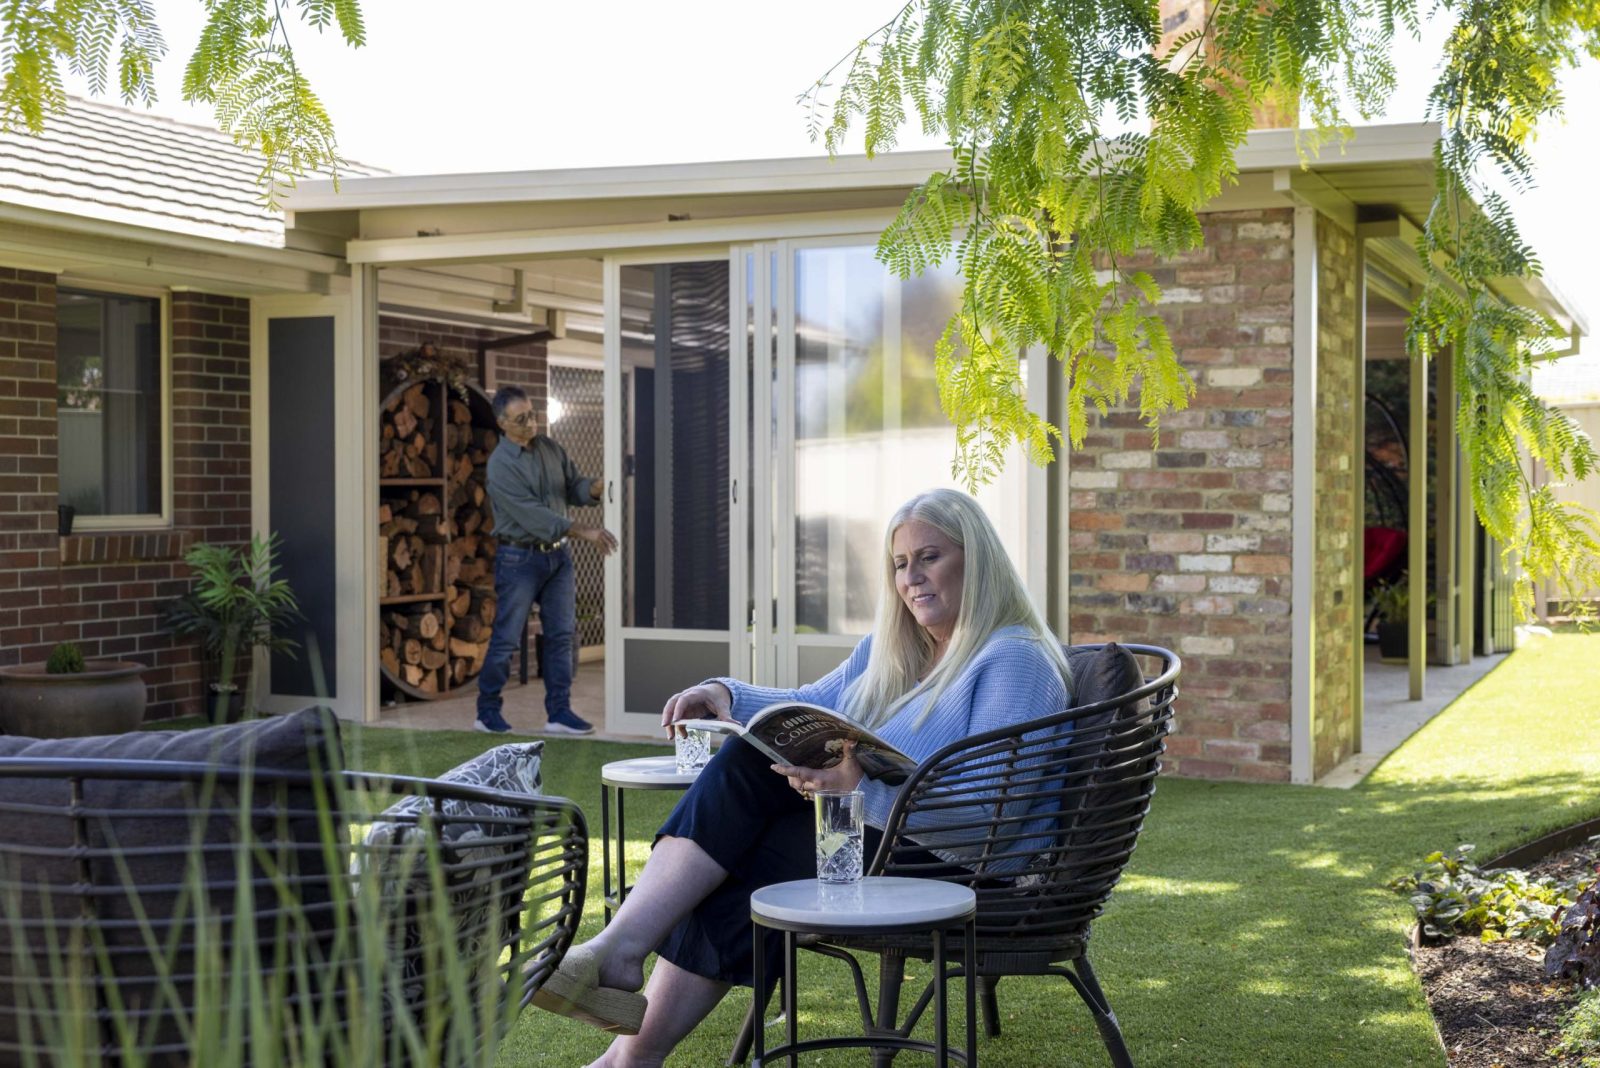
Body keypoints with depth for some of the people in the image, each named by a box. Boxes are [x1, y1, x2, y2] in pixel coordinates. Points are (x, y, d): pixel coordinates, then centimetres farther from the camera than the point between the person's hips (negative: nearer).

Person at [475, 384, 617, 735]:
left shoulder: (549, 447, 5)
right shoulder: (500, 465, -16)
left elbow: (573, 486, 9)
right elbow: (533, 515, -23)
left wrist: (596, 487, -15)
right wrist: (584, 532, -27)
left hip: (558, 554, 6)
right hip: (520, 558, -6)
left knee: (561, 634, 4)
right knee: (507, 638, 0)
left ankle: (559, 712, 8)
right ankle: (488, 711, 13)